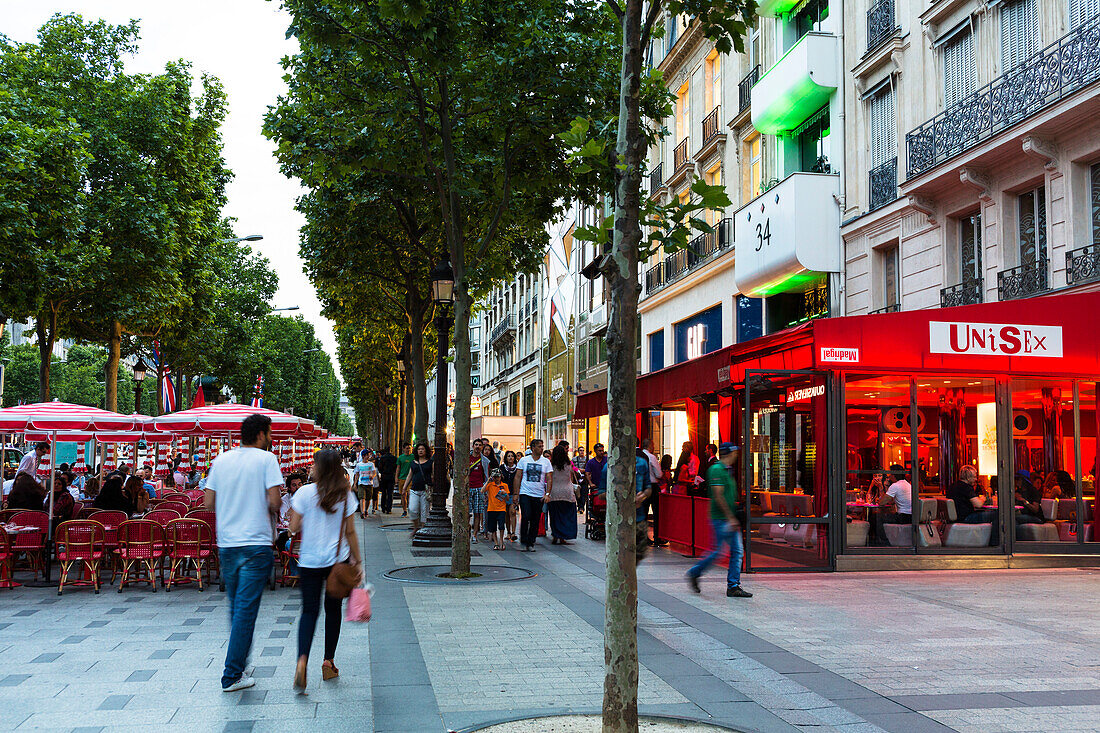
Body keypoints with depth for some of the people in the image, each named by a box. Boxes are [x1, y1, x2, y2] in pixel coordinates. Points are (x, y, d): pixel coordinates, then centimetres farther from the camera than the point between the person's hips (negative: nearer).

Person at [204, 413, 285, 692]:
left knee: (236, 607, 18)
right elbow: (275, 501, -14)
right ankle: (232, 675, -2)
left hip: (226, 544, 5)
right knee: (246, 609, -3)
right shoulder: (266, 459, -6)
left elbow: (209, 503, 9)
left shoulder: (220, 460, 10)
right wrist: (272, 510, 8)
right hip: (256, 544, -5)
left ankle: (236, 667, 28)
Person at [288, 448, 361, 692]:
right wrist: (357, 558, 8)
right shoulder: (346, 495, -2)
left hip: (310, 560, -1)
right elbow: (350, 532, 0)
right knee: (333, 608, 14)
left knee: (309, 610, 4)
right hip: (338, 559, 1)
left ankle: (302, 659, -17)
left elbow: (293, 527, -6)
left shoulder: (305, 492, -7)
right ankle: (328, 662, 19)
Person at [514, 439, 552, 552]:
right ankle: (524, 542, -3)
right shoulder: (523, 460, 3)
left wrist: (547, 493, -9)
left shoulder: (546, 461, 5)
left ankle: (531, 543, 14)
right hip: (525, 493, -2)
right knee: (526, 516, -15)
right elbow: (517, 477, 5)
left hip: (539, 495, 2)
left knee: (535, 520, 4)